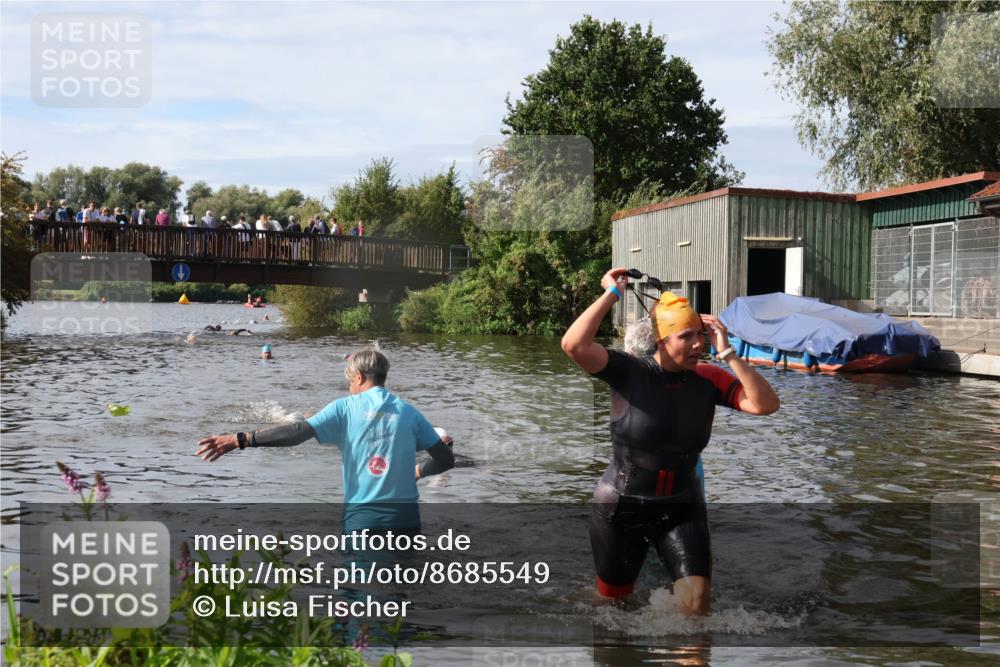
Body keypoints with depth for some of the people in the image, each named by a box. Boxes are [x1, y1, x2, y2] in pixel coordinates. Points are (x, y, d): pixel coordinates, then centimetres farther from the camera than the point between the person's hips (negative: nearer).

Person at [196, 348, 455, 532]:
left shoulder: (346, 407, -2)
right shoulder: (409, 412, 4)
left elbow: (298, 432, -13)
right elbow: (446, 460, 5)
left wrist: (240, 440, -13)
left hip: (361, 517, -2)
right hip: (405, 518, 2)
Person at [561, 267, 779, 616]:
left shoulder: (708, 378, -9)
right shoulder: (628, 371, -18)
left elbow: (765, 404, -19)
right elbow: (574, 345, -34)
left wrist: (727, 353, -23)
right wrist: (612, 294, -26)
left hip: (681, 508, 2)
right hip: (620, 507, -2)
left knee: (697, 600, -10)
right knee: (613, 598, 17)